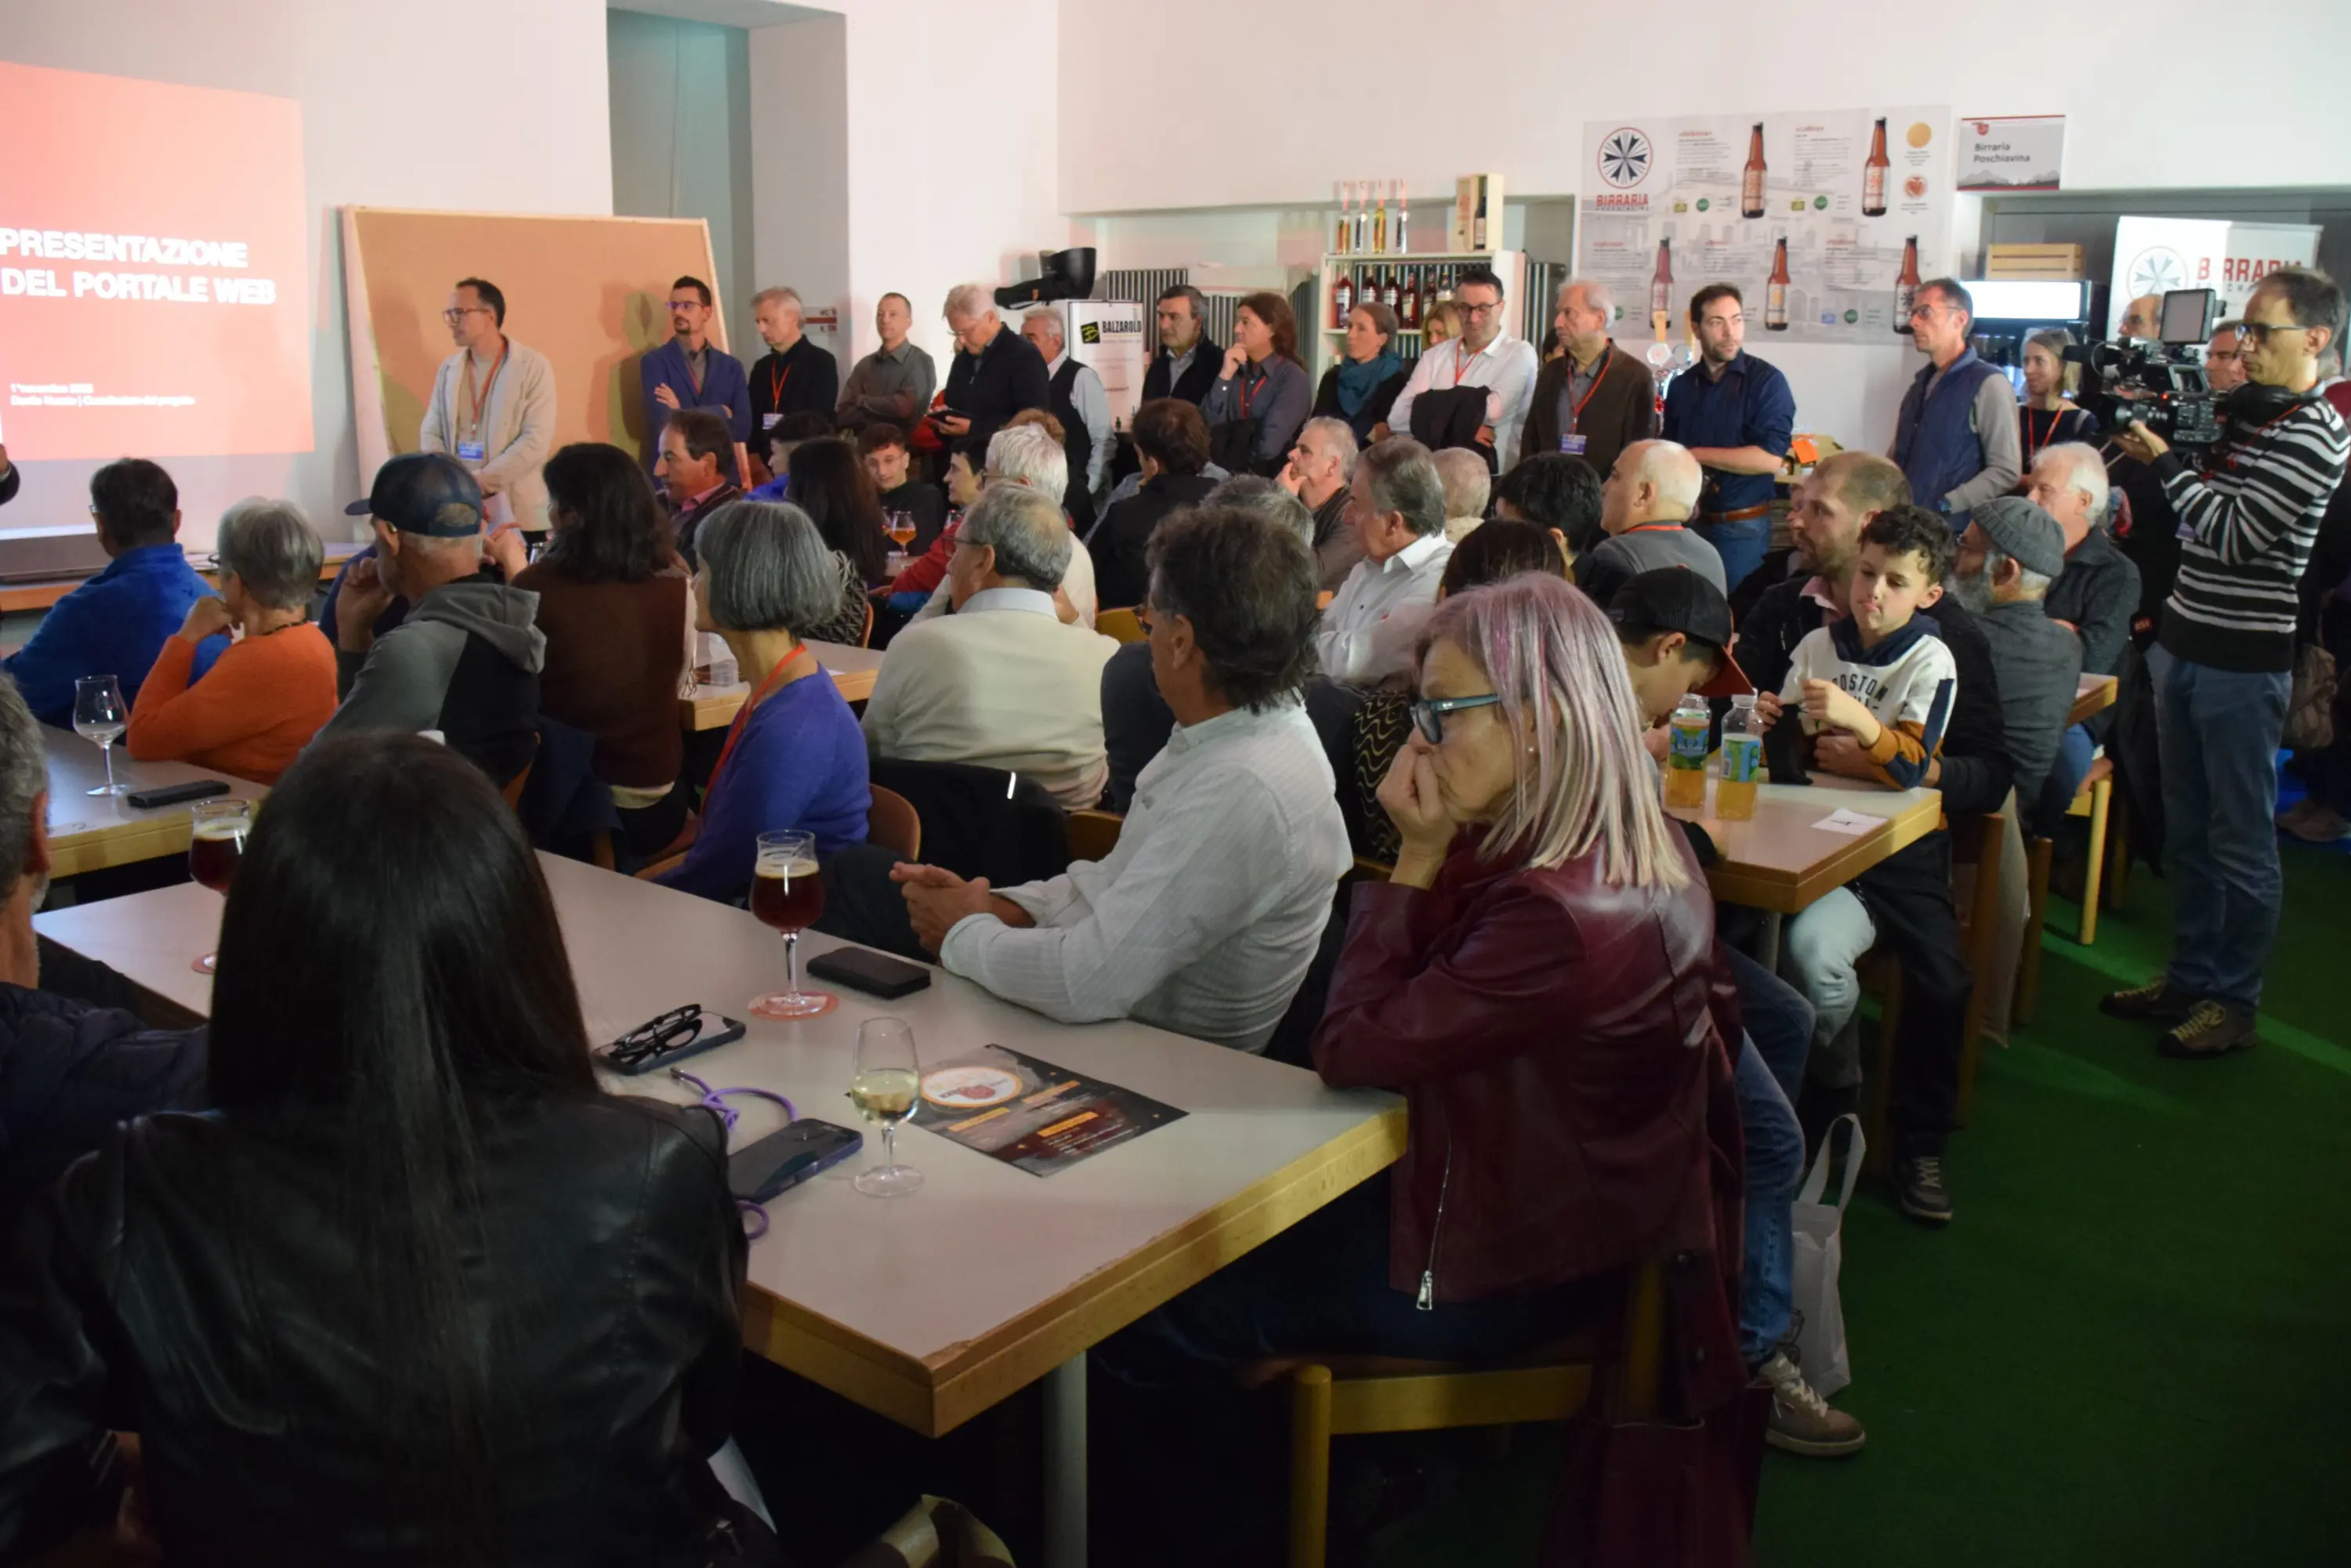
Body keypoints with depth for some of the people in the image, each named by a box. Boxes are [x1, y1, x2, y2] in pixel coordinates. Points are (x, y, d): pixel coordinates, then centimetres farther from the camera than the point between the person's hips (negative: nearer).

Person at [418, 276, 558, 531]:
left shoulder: (534, 367, -4)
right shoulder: (448, 369, 12)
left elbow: (536, 441, -12)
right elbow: (430, 432, 11)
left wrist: (480, 482, -16)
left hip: (516, 512, -4)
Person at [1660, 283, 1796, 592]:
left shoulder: (1766, 381, -6)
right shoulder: (1681, 387, 9)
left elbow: (1770, 458, -16)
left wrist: (1696, 455, -12)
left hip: (1742, 529, -4)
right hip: (1689, 522, 4)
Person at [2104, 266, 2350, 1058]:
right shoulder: (2246, 410, 12)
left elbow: (2233, 537, -21)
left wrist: (2165, 462, -14)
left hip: (2242, 661, -9)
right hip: (2184, 645, 9)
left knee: (2239, 842, 2)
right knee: (2189, 833, 16)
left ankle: (2233, 1002, 12)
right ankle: (2190, 977, 28)